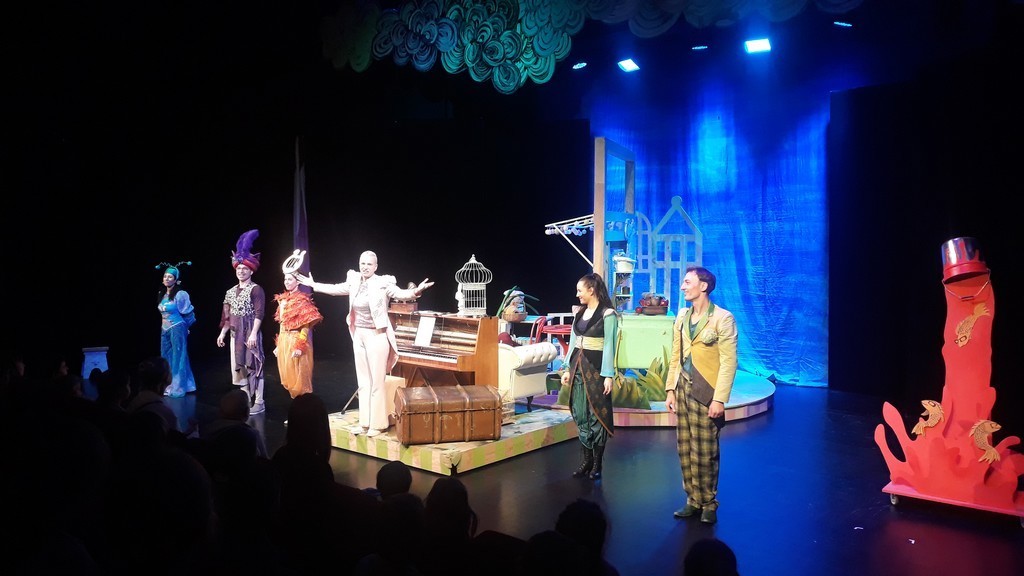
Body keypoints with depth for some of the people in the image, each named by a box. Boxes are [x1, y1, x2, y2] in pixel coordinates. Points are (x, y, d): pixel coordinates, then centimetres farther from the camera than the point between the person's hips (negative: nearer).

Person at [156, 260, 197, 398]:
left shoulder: (180, 294, -13)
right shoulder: (162, 295, 9)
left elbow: (188, 313, -5)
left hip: (177, 329, -7)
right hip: (165, 330, 7)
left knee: (177, 358, -1)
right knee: (166, 358, 12)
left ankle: (178, 388, 7)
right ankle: (169, 386, 22)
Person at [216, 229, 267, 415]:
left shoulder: (256, 289, -8)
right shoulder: (231, 291, 14)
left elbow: (259, 314, -16)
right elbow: (228, 316, 17)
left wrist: (253, 334, -22)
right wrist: (222, 333, 13)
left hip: (250, 333, -8)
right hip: (235, 334, 8)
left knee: (253, 367, -4)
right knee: (239, 367, 11)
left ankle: (258, 403, 1)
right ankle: (247, 400, 19)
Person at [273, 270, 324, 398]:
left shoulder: (302, 299, -9)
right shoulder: (283, 299, 13)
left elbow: (306, 326, -14)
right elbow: (282, 324, 17)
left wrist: (299, 346, -20)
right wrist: (278, 345, 15)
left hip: (296, 341, -8)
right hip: (283, 341, 8)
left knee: (298, 377, -3)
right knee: (287, 377, 11)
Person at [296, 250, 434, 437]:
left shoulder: (383, 283, -13)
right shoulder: (354, 282, 4)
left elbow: (401, 293, -27)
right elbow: (334, 289, 20)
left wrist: (415, 292, -47)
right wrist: (312, 284, 28)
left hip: (377, 336, -6)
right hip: (359, 335, 6)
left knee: (376, 381, -1)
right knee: (363, 381, 13)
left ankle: (378, 424, 10)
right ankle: (365, 422, 22)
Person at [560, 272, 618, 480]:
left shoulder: (607, 314, -8)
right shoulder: (580, 313, 12)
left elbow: (609, 346, -11)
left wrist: (608, 375, -14)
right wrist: (568, 368, 12)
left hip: (595, 367, -7)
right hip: (578, 366, 7)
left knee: (596, 414, 1)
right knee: (581, 414, 10)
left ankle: (597, 463, 12)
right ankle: (586, 461, 20)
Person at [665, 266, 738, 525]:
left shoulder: (722, 318, -8)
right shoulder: (681, 318, 11)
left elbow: (729, 361, -12)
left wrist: (719, 399, -16)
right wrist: (670, 389, 7)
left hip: (706, 393, -6)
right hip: (683, 390, 6)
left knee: (705, 453, 1)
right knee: (685, 451, 10)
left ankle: (709, 504, 16)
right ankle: (693, 500, 22)